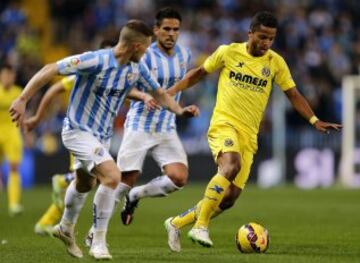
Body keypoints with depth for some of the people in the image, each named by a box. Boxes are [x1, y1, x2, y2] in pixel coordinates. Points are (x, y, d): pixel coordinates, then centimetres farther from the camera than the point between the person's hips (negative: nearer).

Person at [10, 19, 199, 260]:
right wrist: (22, 100, -26)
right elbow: (50, 70, -24)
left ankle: (66, 228, 53)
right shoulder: (96, 61, -27)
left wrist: (180, 110, -9)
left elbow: (159, 93, 9)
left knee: (85, 183, 27)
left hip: (102, 135, 8)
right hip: (79, 130, -8)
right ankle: (99, 242, -11)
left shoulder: (137, 69, -4)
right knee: (112, 176, -23)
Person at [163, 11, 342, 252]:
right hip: (224, 124, -4)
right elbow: (200, 73, 14)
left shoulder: (276, 62, 6)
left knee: (230, 197, -1)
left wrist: (314, 120, -4)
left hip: (249, 135, 4)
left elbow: (293, 94, 8)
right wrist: (172, 92, 9)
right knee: (232, 165, -35)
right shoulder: (228, 52, 1)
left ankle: (177, 223, 17)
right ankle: (200, 225, -31)